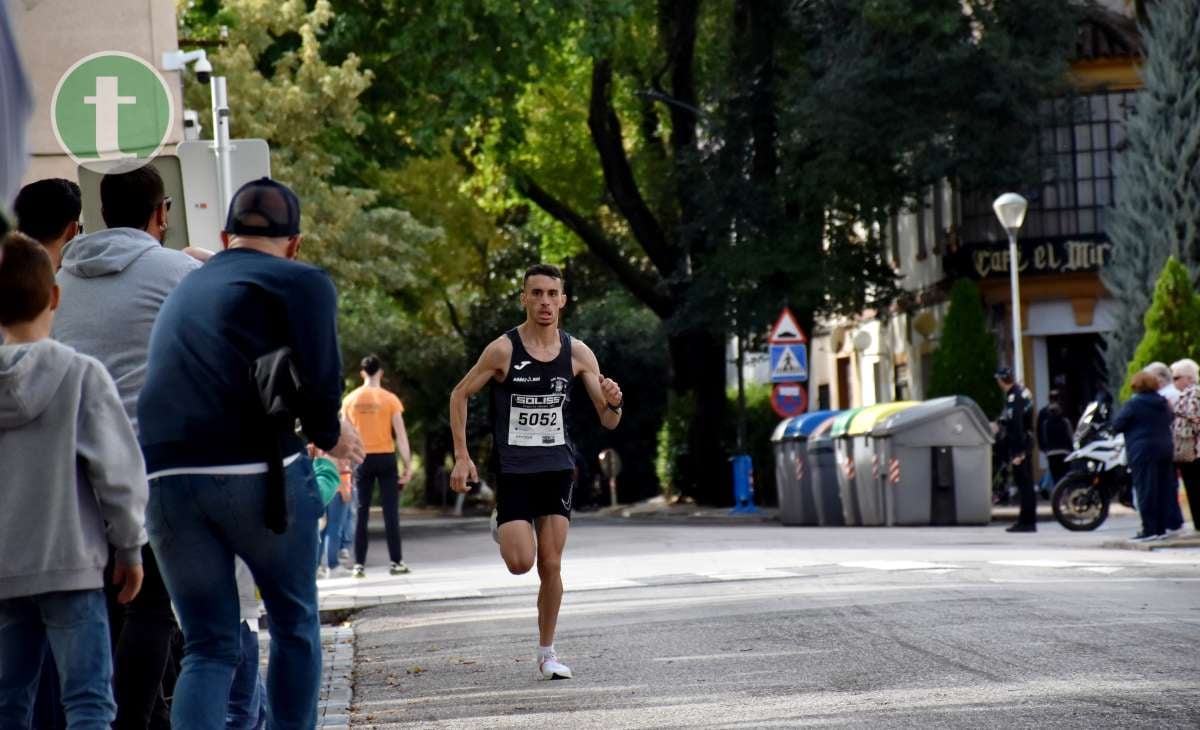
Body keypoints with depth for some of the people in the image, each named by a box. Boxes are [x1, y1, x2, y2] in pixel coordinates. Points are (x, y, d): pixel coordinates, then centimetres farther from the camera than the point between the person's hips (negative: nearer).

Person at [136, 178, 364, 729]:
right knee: (294, 627, 15)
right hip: (256, 471, -5)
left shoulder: (186, 287, 24)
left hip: (164, 477, 5)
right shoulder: (303, 283, 4)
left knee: (209, 647, 9)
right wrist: (330, 435, 17)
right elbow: (318, 381, -6)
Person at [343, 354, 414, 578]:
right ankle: (396, 562, 2)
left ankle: (359, 565, 2)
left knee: (362, 513, 5)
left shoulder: (350, 400, 2)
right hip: (385, 458, -2)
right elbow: (400, 435, -8)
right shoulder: (389, 399, -5)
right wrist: (408, 465, -3)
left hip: (362, 459, 2)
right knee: (391, 512, 2)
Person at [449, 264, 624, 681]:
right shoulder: (503, 350, -9)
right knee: (520, 563, -13)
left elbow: (608, 421, 2)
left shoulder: (577, 354, -1)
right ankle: (505, 529, 23)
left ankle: (547, 652, 13)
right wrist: (461, 456, -5)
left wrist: (614, 403, -22)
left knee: (551, 565, -1)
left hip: (557, 469, 2)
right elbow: (460, 396, 1)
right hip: (513, 470, -2)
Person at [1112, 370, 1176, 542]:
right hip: (1165, 449, 7)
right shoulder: (1164, 404, 10)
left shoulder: (1134, 404, -10)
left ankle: (1149, 530, -9)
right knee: (1163, 489, 9)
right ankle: (1161, 527, 11)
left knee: (1145, 491, -6)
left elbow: (1117, 425, -7)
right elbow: (1170, 420, 24)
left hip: (1143, 452, -7)